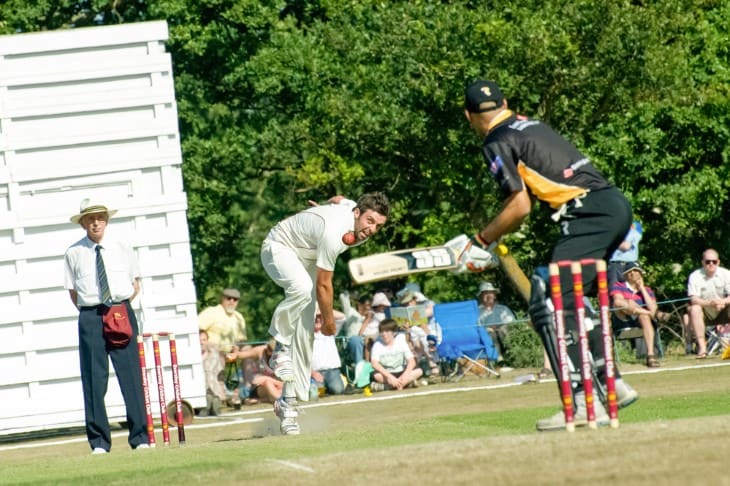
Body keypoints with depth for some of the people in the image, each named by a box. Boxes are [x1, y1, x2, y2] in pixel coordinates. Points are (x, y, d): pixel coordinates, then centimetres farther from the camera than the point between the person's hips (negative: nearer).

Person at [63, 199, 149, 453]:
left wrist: (120, 307, 4)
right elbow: (73, 291, 11)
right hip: (90, 317, -1)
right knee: (94, 379, -2)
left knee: (131, 375, -3)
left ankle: (140, 437, 1)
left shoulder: (122, 248, 9)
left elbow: (135, 284, 16)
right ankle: (99, 441, 3)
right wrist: (91, 314, 2)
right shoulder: (73, 253, 5)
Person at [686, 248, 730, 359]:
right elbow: (693, 299, -21)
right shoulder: (695, 276, -11)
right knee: (694, 309, -32)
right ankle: (702, 347, -31)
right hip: (705, 314, -1)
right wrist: (709, 303, -39)